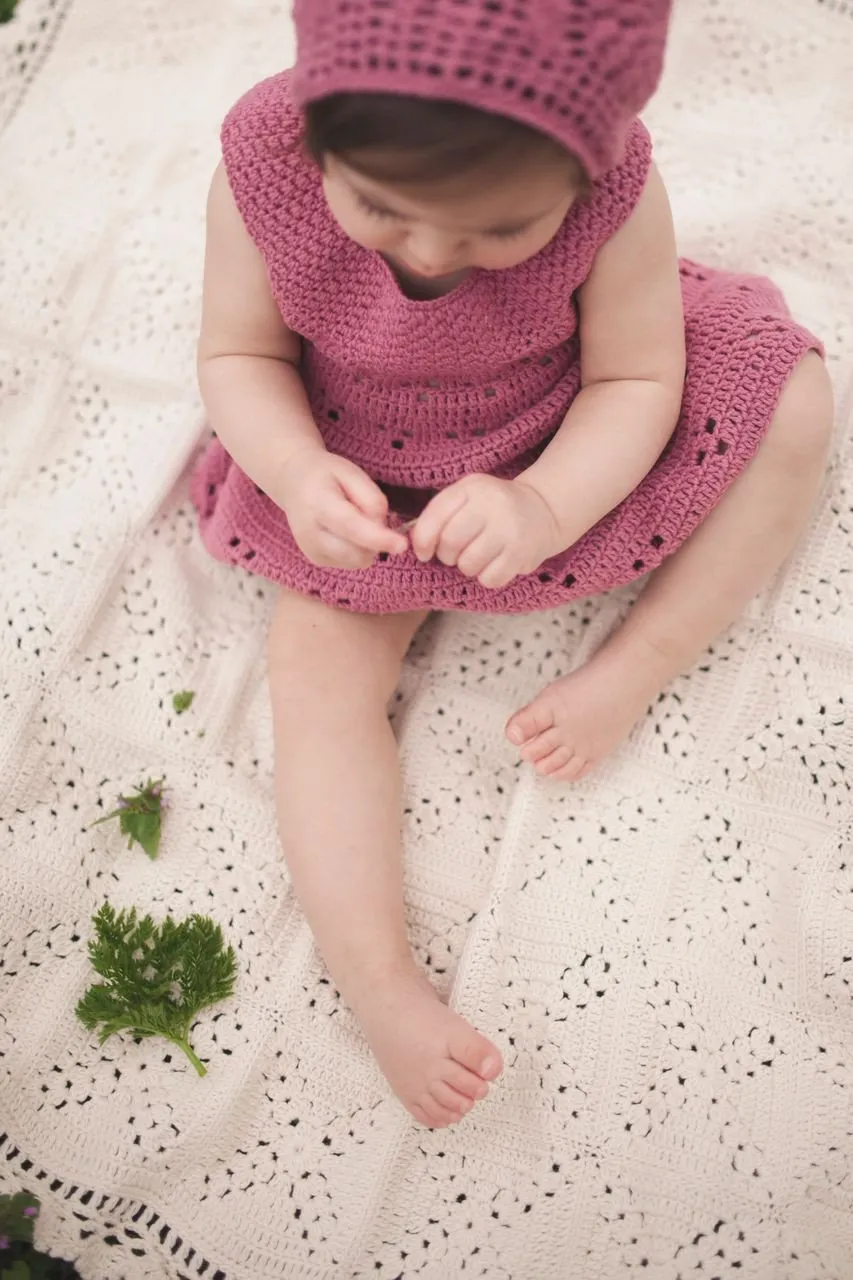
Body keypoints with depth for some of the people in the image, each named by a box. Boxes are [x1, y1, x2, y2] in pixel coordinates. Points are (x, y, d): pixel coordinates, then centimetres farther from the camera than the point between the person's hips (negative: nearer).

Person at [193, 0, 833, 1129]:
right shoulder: (264, 166, -27)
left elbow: (634, 381, -17)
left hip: (565, 453, 1)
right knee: (319, 671, -16)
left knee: (795, 408, -12)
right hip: (362, 479, 0)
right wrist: (297, 475, -33)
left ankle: (638, 667, -10)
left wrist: (549, 506, -36)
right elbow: (238, 355, -13)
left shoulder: (616, 190, -29)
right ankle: (378, 981, -13)